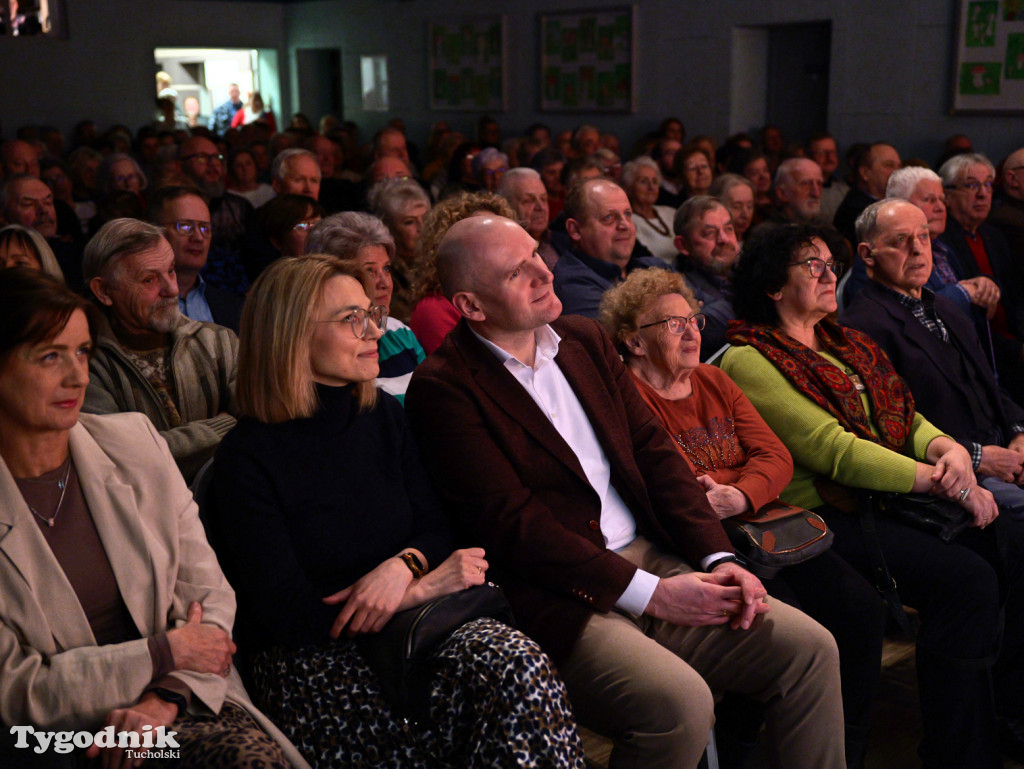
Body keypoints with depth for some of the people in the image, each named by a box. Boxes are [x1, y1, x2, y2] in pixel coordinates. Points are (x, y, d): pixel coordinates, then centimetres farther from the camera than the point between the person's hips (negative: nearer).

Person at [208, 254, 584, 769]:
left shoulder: (384, 415, 11)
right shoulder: (247, 460, -8)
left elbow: (433, 528, 11)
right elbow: (285, 613, -12)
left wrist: (404, 566, -14)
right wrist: (422, 589, -15)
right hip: (313, 657, -5)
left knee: (517, 664, -26)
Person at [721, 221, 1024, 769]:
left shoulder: (848, 344, 22)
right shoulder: (749, 359, -5)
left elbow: (907, 418, 18)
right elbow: (832, 448, -14)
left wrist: (949, 448, -6)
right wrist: (938, 481, -15)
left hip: (892, 498, 8)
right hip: (824, 518, -8)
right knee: (964, 578, -24)